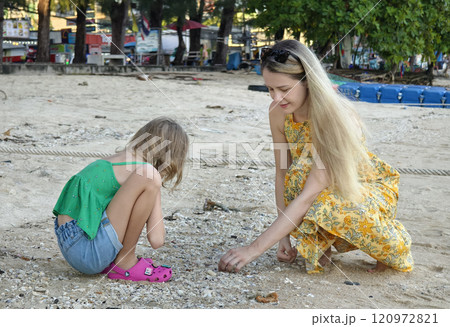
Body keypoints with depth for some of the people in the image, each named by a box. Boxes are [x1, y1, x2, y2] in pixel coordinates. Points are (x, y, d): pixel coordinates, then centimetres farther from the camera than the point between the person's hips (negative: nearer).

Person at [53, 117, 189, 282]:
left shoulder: (116, 158, 15)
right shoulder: (148, 171, -9)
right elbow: (156, 240, -12)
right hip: (87, 254, -9)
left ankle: (108, 262, 13)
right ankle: (125, 263, -5)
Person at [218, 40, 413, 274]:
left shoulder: (337, 117, -34)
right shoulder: (278, 112, -16)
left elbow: (308, 195, -38)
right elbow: (283, 172, -7)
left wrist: (254, 249, -40)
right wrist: (284, 235, -14)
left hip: (368, 187, -4)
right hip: (328, 189, 4)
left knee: (328, 205, -37)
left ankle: (390, 243, -3)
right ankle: (320, 242, 0)